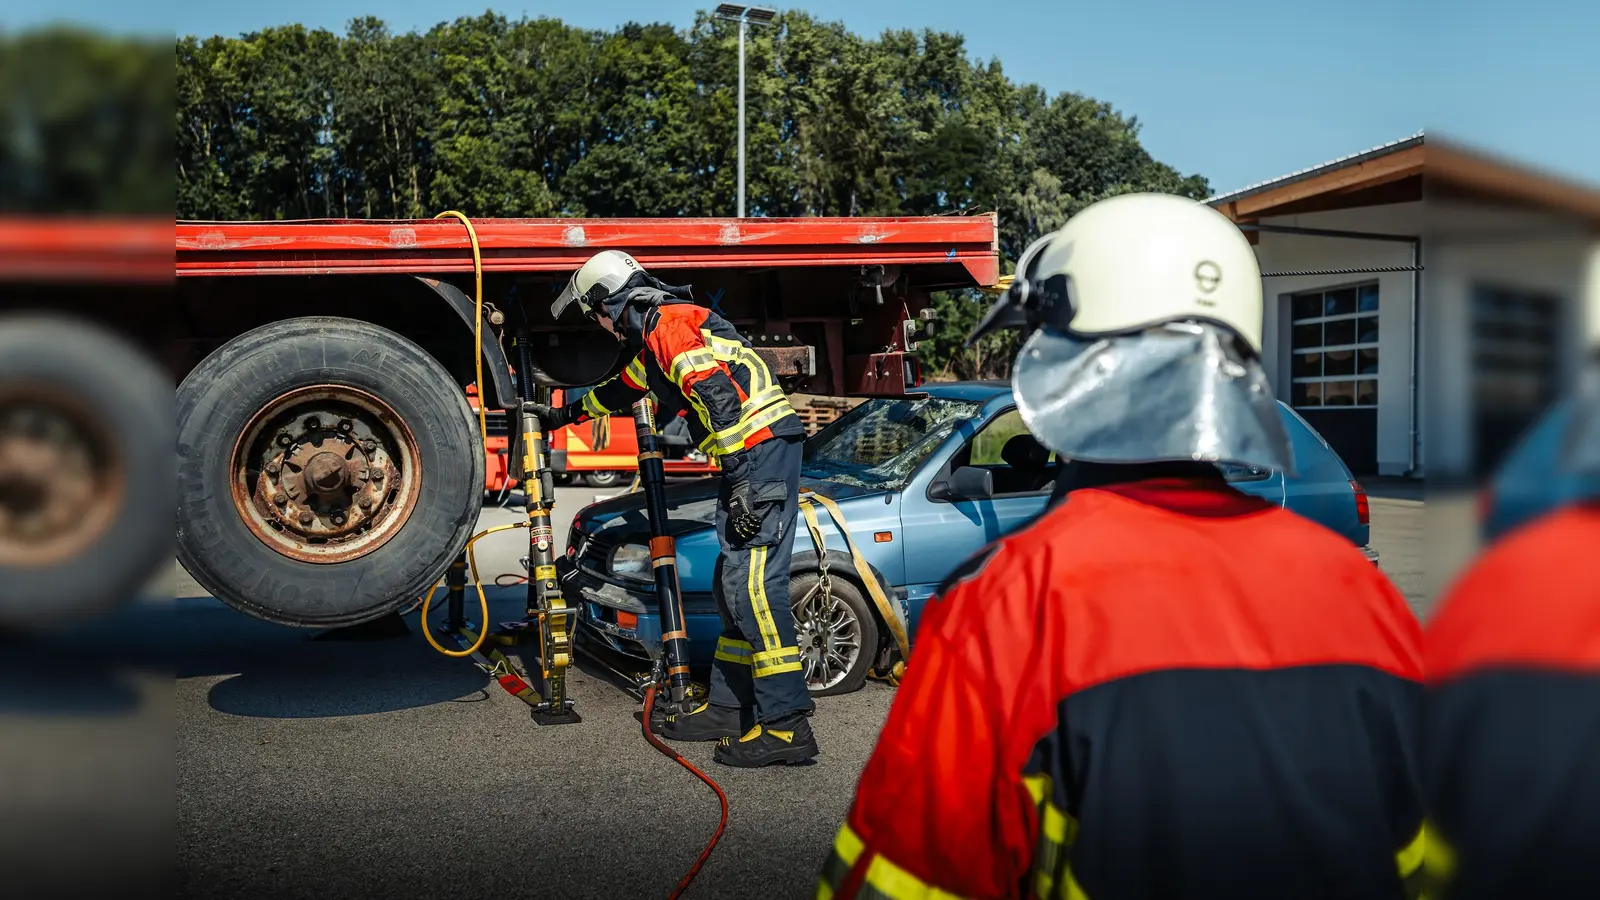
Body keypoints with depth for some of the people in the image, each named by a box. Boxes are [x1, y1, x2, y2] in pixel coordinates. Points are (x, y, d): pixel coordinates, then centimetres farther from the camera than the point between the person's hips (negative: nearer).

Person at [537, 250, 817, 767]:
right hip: (753, 456, 10)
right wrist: (563, 415, 57)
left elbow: (719, 397, -19)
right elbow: (620, 390, 44)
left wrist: (739, 479, -23)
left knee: (751, 583, -14)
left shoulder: (667, 323, -7)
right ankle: (727, 709, 18)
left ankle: (786, 725, -14)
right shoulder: (653, 339, 26)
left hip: (761, 450, -10)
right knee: (734, 584, 12)